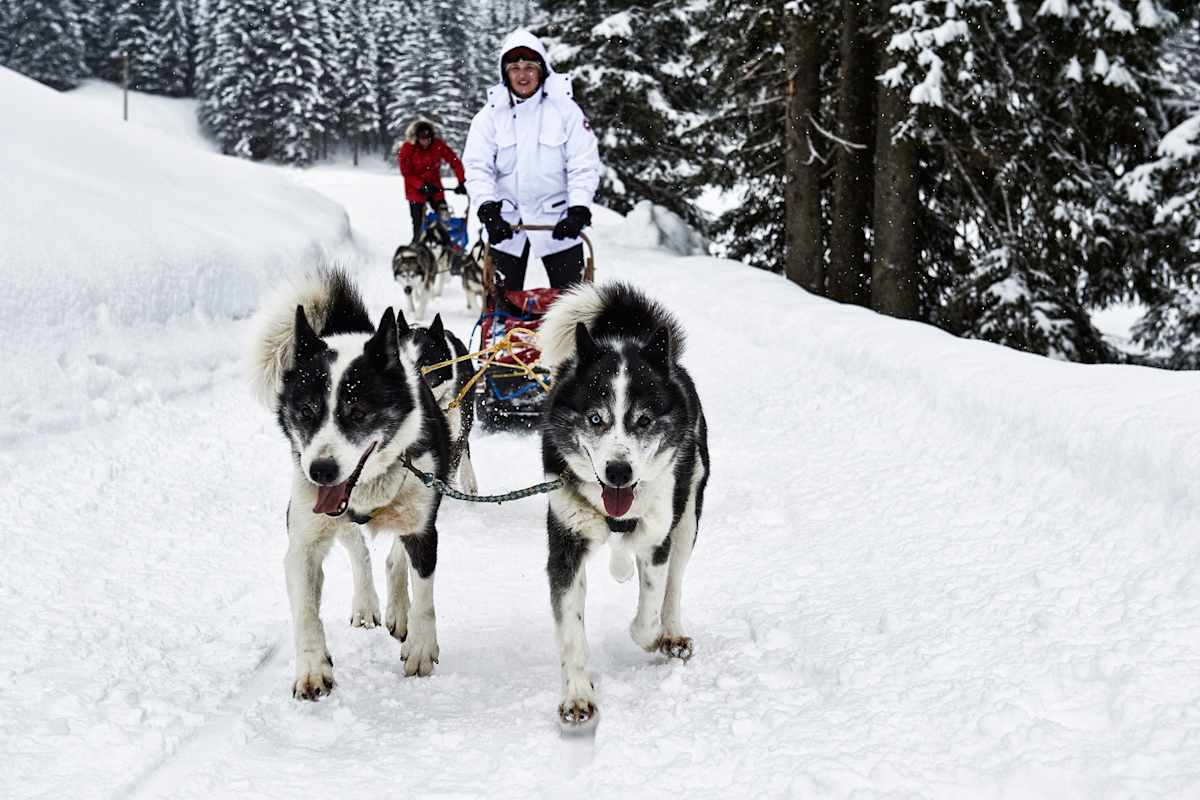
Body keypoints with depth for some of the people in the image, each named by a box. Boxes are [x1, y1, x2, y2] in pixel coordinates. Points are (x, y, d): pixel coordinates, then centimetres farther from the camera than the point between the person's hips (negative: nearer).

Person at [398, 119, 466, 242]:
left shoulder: (438, 145, -13)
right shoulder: (407, 148, -17)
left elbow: (454, 161, -11)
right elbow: (406, 173, -14)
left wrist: (462, 182, -21)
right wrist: (422, 186, -25)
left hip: (435, 187, 2)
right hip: (415, 190, -2)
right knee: (418, 223, -9)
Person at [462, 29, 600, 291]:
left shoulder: (564, 109, -3)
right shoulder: (490, 115, 1)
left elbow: (584, 166, -6)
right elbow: (477, 168, -5)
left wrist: (579, 211, -18)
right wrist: (488, 209, -19)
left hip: (557, 221, -1)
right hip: (506, 221, 1)